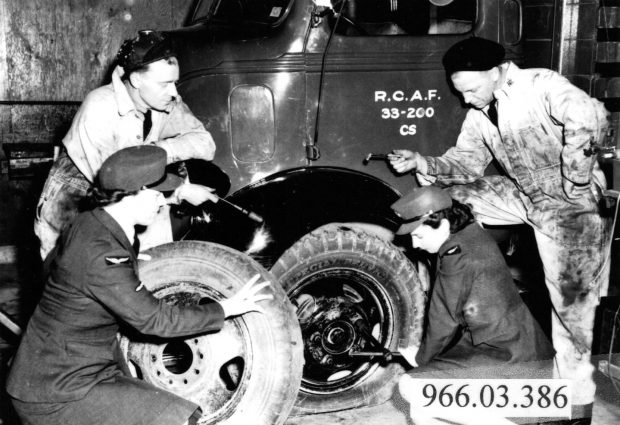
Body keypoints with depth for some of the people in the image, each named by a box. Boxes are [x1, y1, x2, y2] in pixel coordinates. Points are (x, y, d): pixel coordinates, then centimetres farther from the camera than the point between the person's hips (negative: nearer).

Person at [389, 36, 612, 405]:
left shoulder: (541, 85, -20)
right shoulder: (479, 114, 5)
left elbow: (589, 117, -36)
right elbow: (467, 162, 4)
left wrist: (577, 181, -30)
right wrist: (425, 164, -13)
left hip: (569, 202, -7)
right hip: (523, 195, 7)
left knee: (571, 295, -3)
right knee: (448, 196, -1)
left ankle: (576, 391, 15)